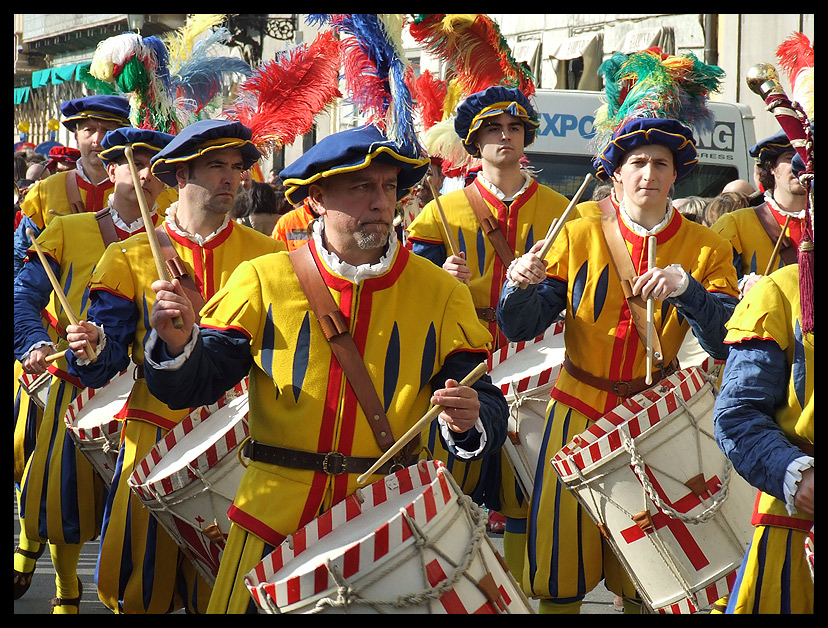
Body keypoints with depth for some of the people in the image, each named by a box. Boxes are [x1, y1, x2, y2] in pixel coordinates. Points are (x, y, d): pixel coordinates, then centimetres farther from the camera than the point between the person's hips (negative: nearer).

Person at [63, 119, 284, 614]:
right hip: (156, 436, 0)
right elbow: (107, 356, -3)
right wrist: (91, 348, -25)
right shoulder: (132, 258, 4)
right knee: (139, 588, 1)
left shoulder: (266, 256, 6)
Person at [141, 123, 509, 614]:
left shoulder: (440, 293, 0)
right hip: (275, 514, 0)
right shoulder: (265, 280, 0)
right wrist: (179, 345, -23)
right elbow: (195, 385, -1)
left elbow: (491, 411, -4)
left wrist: (468, 422, -27)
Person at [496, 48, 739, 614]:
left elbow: (726, 342, -12)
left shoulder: (705, 250, -1)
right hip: (578, 417, 0)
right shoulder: (580, 237, 0)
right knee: (560, 576, 1)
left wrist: (685, 287, -28)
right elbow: (521, 326, -3)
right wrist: (520, 286, -24)